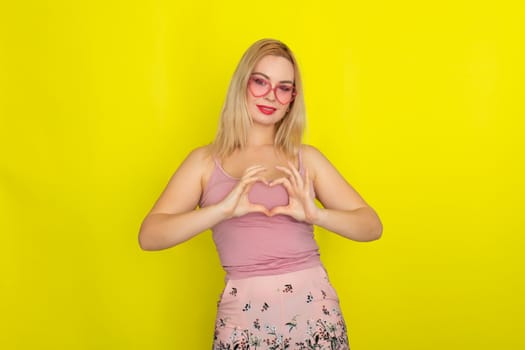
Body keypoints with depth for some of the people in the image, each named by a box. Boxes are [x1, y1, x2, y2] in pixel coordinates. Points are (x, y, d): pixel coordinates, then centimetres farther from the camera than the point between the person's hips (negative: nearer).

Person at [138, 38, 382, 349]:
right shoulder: (206, 161, 3)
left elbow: (372, 225, 3)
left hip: (314, 309, 1)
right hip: (245, 316, -1)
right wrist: (223, 209, -22)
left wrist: (316, 214, -16)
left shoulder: (307, 158, 7)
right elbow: (149, 236, -8)